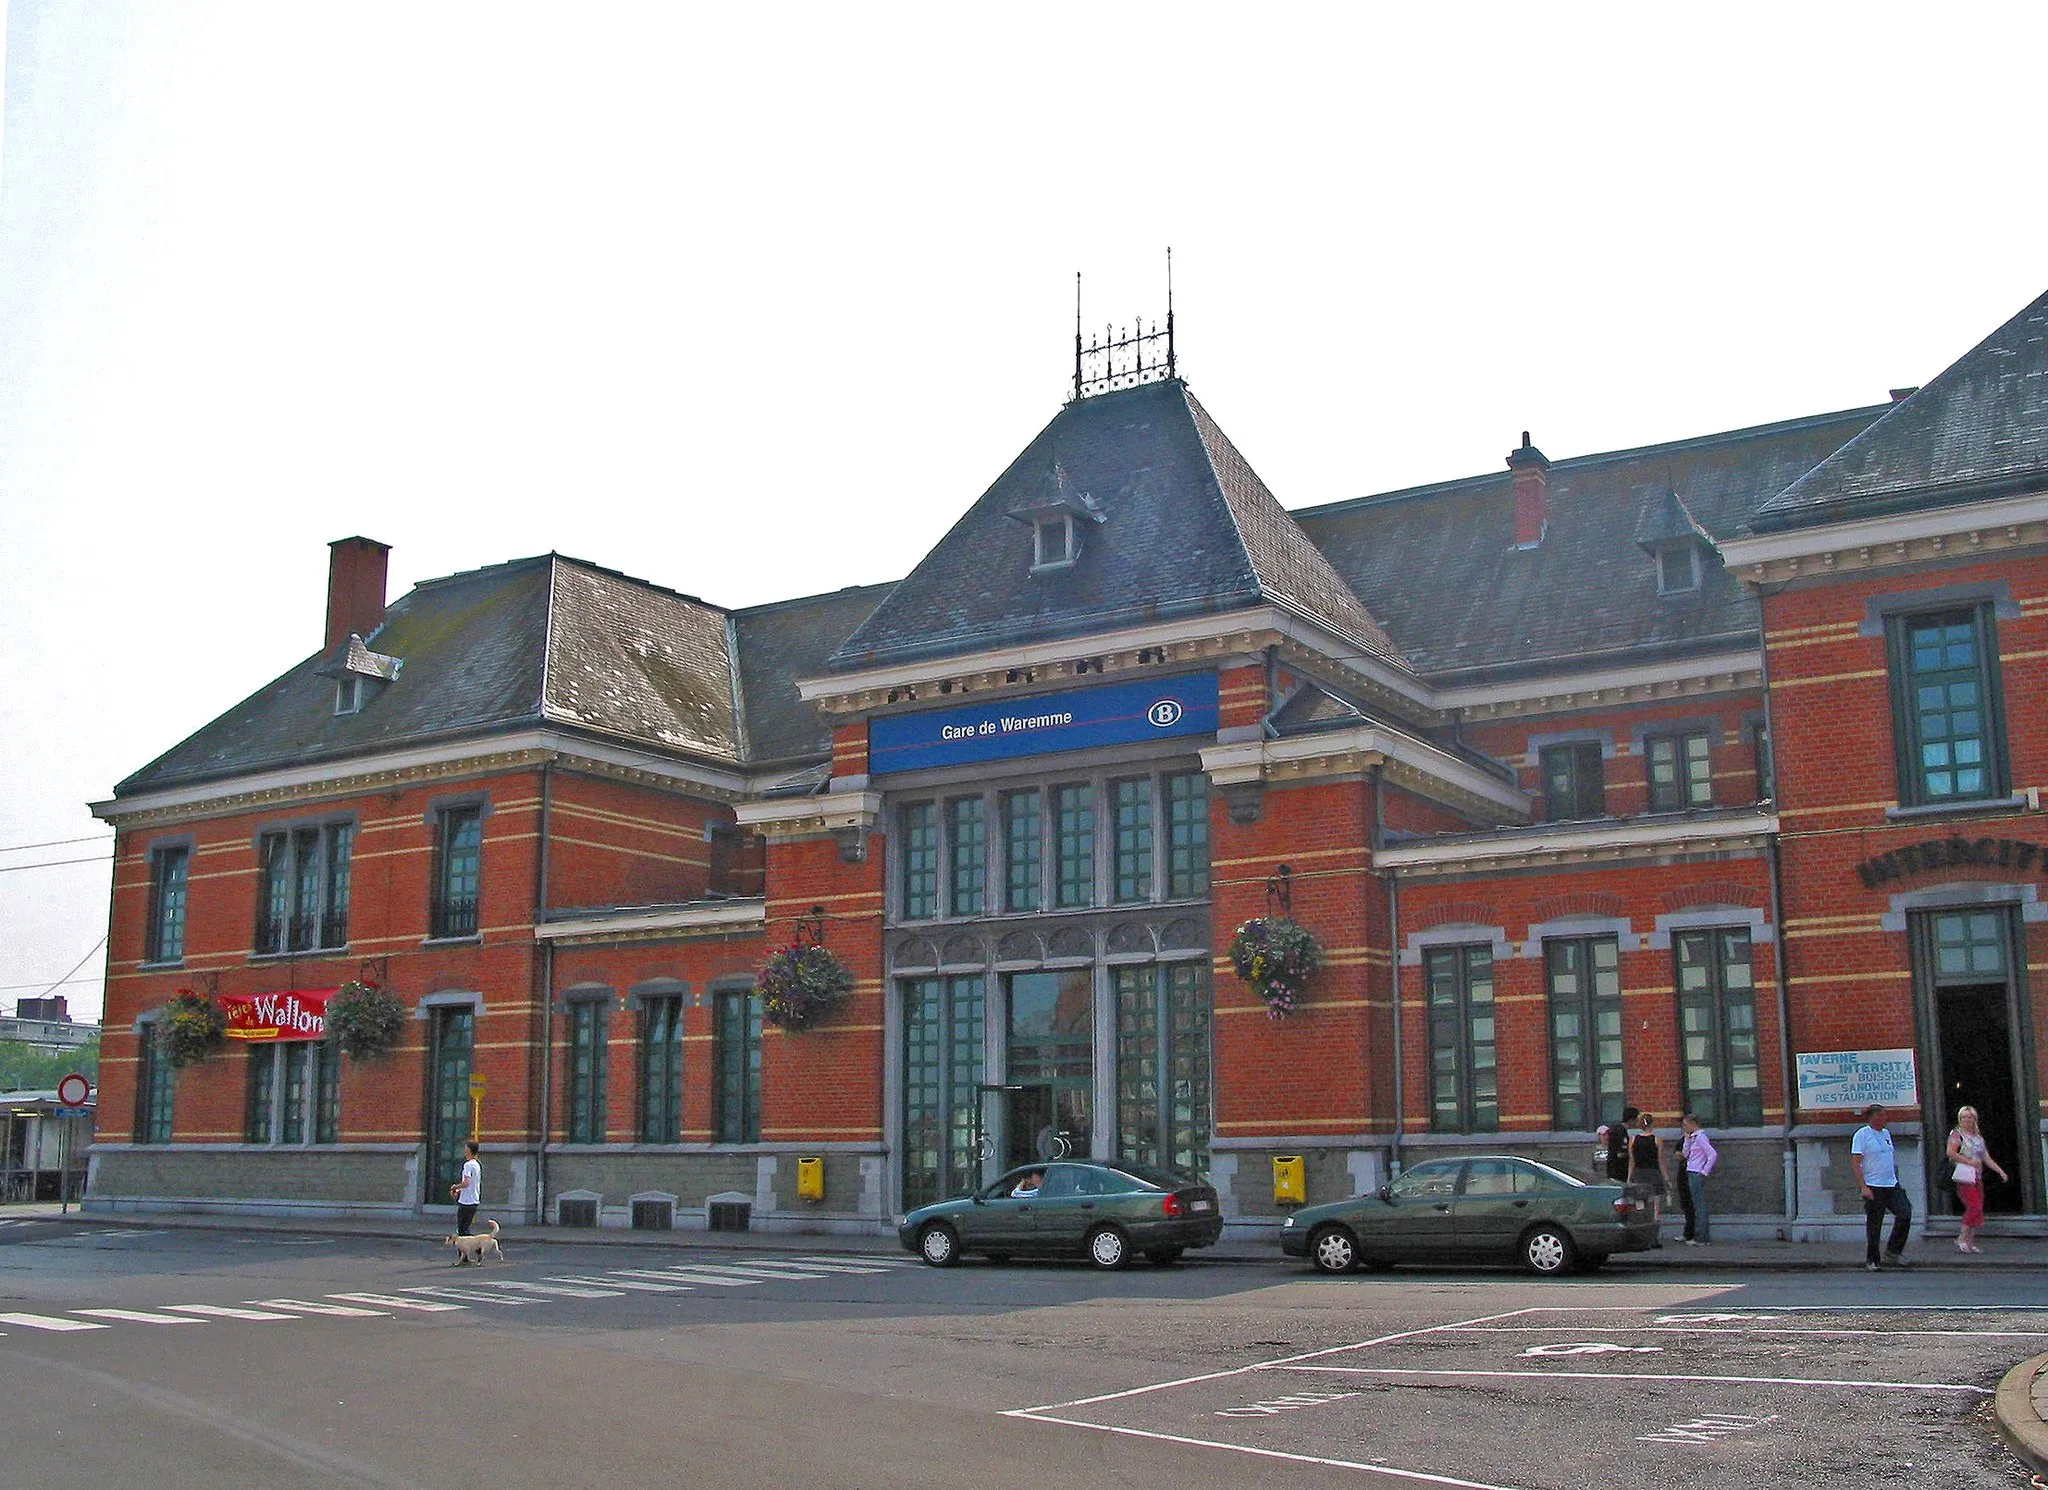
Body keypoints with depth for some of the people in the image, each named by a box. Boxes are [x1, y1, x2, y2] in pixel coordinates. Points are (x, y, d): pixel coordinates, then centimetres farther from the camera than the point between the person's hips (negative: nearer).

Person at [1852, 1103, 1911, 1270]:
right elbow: (1855, 1162, -13)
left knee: (1905, 1214, -5)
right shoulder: (1862, 1134, -8)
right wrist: (1863, 1187, -20)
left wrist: (1897, 1182, 20)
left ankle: (1893, 1251, 10)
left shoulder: (1886, 1134, 15)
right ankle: (1872, 1261, 11)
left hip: (1892, 1185, 7)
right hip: (1873, 1187, -7)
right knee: (1873, 1225, -1)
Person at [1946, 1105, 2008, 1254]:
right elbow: (1950, 1152, -13)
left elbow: (1987, 1158, 21)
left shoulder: (1979, 1138, 21)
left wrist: (2000, 1171, 10)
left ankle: (1970, 1243, 6)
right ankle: (1961, 1239, -8)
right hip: (1964, 1177, -7)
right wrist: (1969, 1162, -15)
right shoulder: (1957, 1134, 0)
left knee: (1977, 1209, 2)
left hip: (1977, 1178, 7)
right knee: (1974, 1207, -17)